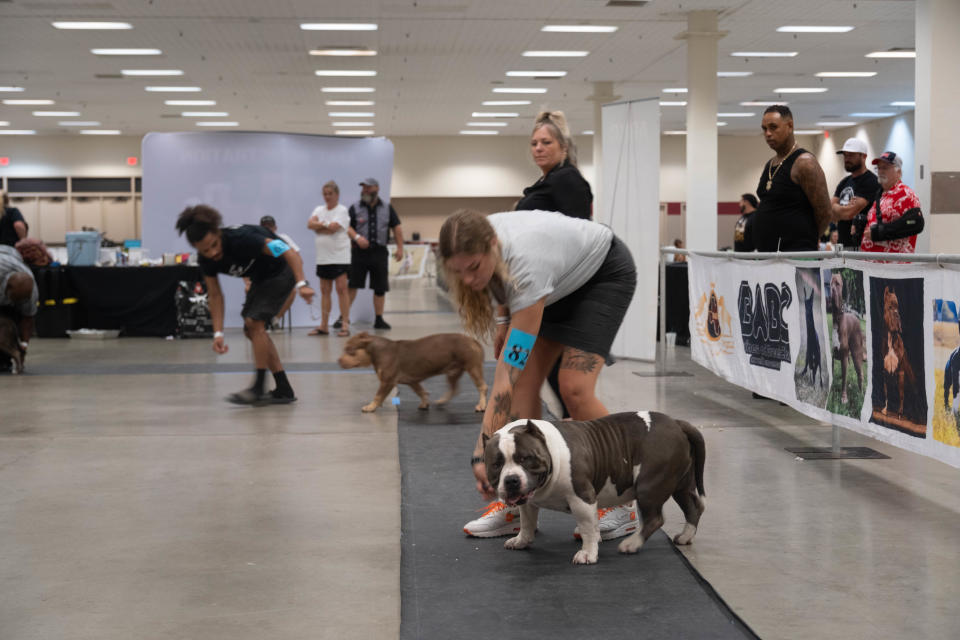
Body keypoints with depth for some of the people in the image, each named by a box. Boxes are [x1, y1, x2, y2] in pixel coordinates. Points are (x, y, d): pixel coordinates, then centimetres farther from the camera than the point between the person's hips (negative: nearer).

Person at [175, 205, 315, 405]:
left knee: (254, 322, -19)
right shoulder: (206, 260, -14)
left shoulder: (241, 238, -35)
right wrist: (218, 333, -13)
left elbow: (290, 253, -36)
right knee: (251, 330, 3)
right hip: (260, 278, 8)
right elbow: (215, 295, -5)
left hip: (281, 272, -8)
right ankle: (283, 390, 7)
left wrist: (301, 284, -48)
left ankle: (259, 387, -13)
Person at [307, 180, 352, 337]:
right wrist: (326, 225, -11)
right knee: (325, 290, 8)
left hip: (339, 256, -6)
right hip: (323, 257, 6)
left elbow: (333, 228, -17)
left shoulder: (342, 210, -3)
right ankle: (323, 326, 10)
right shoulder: (319, 210, 15)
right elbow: (310, 224, -2)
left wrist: (318, 227, -4)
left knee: (341, 288, -9)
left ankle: (345, 325, -9)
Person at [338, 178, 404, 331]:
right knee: (351, 285, -8)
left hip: (379, 252, 2)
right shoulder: (355, 208, 4)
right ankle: (343, 317, -1)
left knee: (380, 288, 4)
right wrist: (356, 237, -21)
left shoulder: (387, 208, 10)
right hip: (359, 251, -2)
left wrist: (400, 248, 4)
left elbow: (397, 228, 12)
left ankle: (379, 320, 14)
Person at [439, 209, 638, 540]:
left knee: (574, 388, -20)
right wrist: (504, 317, -4)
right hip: (563, 281, 7)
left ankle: (623, 506, -7)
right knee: (525, 381, -8)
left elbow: (506, 377, -42)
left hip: (607, 273, -7)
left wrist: (483, 452, -41)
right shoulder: (477, 244, -24)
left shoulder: (526, 266, -43)